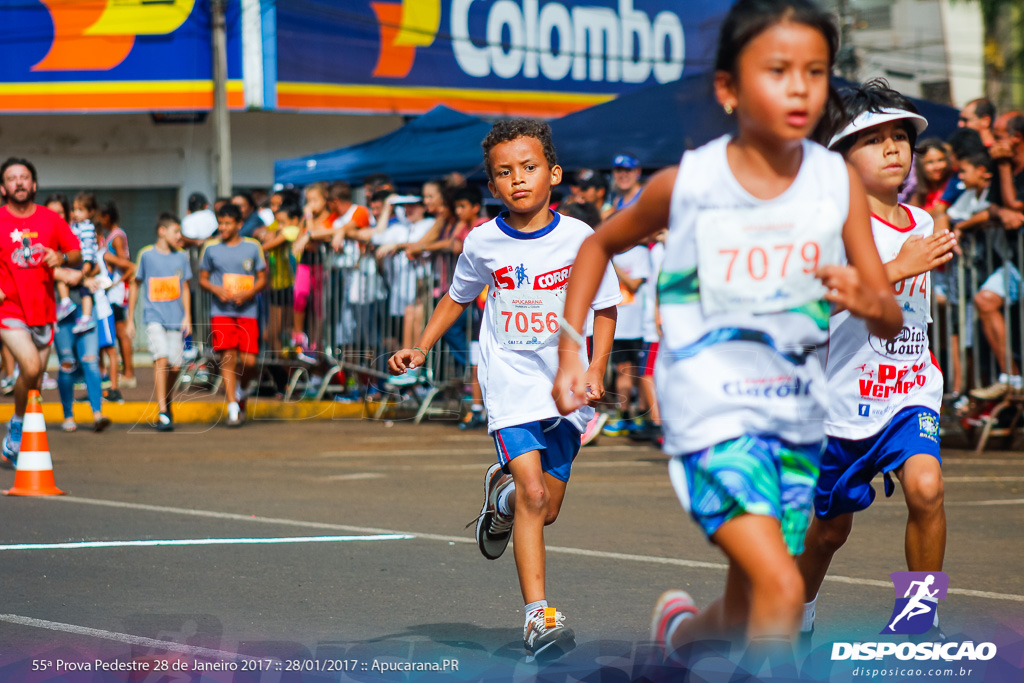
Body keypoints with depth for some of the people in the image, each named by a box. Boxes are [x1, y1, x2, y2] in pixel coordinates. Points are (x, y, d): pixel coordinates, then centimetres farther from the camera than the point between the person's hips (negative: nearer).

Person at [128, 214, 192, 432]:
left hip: (176, 319, 4)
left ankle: (167, 406, 27)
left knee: (174, 366, 2)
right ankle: (162, 414, -19)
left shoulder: (181, 256, 9)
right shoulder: (147, 255, 0)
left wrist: (187, 316, 6)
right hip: (154, 316, -4)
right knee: (161, 359, -18)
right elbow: (135, 285, 8)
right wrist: (130, 319, 8)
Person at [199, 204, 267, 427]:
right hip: (221, 311, 0)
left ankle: (241, 388, 28)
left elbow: (262, 279, 7)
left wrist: (247, 293, -11)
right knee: (228, 357, -10)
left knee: (249, 361, -5)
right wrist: (217, 290, -9)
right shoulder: (211, 248, 6)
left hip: (247, 310, 0)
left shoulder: (253, 247, 5)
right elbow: (202, 279, 12)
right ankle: (233, 409, -8)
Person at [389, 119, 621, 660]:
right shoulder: (483, 243, -3)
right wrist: (421, 348, 7)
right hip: (511, 384, -1)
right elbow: (457, 297, 16)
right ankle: (538, 615, -15)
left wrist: (595, 370, -7)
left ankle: (502, 487, 43)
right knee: (531, 496, -18)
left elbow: (604, 307, 5)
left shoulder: (579, 238, -6)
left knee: (545, 509, 7)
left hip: (565, 387, 1)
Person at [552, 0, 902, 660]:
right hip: (712, 415, -4)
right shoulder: (686, 184, -8)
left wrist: (870, 303, -28)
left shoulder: (839, 181, -4)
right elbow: (600, 244, 11)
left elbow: (892, 322, -4)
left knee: (746, 615, 16)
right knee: (781, 589, -22)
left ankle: (678, 629, 50)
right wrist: (569, 351, 2)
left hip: (798, 416, 4)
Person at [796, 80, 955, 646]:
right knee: (830, 527, 12)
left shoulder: (922, 225, 7)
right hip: (843, 398, -3)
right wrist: (899, 267, -37)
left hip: (909, 393, 3)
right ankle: (797, 615, 41)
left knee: (925, 486, -24)